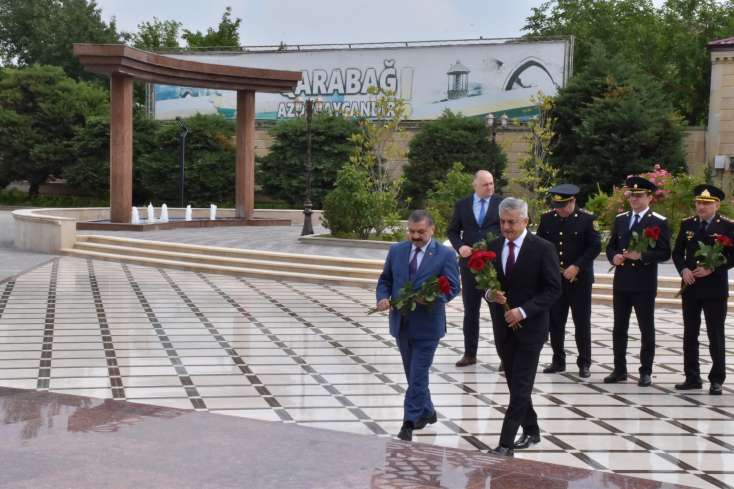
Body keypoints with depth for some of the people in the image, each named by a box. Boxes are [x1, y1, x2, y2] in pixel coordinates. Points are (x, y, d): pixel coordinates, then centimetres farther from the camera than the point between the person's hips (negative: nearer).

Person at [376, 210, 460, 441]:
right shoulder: (396, 250, 6)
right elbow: (385, 280, 12)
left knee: (418, 376, -6)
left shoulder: (445, 254, -7)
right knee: (413, 374, 16)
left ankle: (409, 424, -2)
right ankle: (426, 412, 34)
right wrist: (383, 297, -9)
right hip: (401, 323, 5)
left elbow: (453, 287, -10)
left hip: (427, 324, -5)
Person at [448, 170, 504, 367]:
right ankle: (470, 354, 18)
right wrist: (460, 246, -8)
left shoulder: (502, 203, 0)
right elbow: (452, 231, 10)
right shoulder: (462, 205, 5)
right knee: (470, 311, 10)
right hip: (470, 263, 2)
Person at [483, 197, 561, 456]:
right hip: (503, 327, 5)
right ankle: (531, 431, 31)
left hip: (530, 327, -5)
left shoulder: (542, 248, -9)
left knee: (521, 386, -6)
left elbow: (553, 289, -10)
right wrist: (490, 294, -12)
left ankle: (505, 443, -6)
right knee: (515, 384, 14)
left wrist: (523, 311, -19)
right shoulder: (493, 247, 5)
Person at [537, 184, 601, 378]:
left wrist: (577, 266, -17)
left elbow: (595, 247, -9)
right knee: (555, 322, 8)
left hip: (579, 280, -3)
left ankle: (584, 363, 13)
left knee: (582, 322, 3)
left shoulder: (587, 219, -6)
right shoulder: (547, 218, 4)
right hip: (553, 279, 3)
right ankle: (558, 361, 20)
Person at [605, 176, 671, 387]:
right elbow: (611, 246, 16)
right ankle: (619, 370, 17)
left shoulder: (659, 222, -3)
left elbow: (664, 253, -7)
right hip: (621, 282, 5)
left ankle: (646, 372, 10)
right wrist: (614, 257, -6)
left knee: (647, 329, 3)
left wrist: (641, 256, -20)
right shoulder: (620, 219, 12)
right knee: (619, 328, 9)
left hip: (645, 284, -5)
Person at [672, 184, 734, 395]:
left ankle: (717, 380, 9)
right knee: (690, 335, 8)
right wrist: (683, 270, -8)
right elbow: (677, 252, 10)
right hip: (691, 287, 4)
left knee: (716, 336, 1)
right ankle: (692, 378, 17)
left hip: (715, 289, -4)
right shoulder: (687, 224, 7)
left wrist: (712, 269, -17)